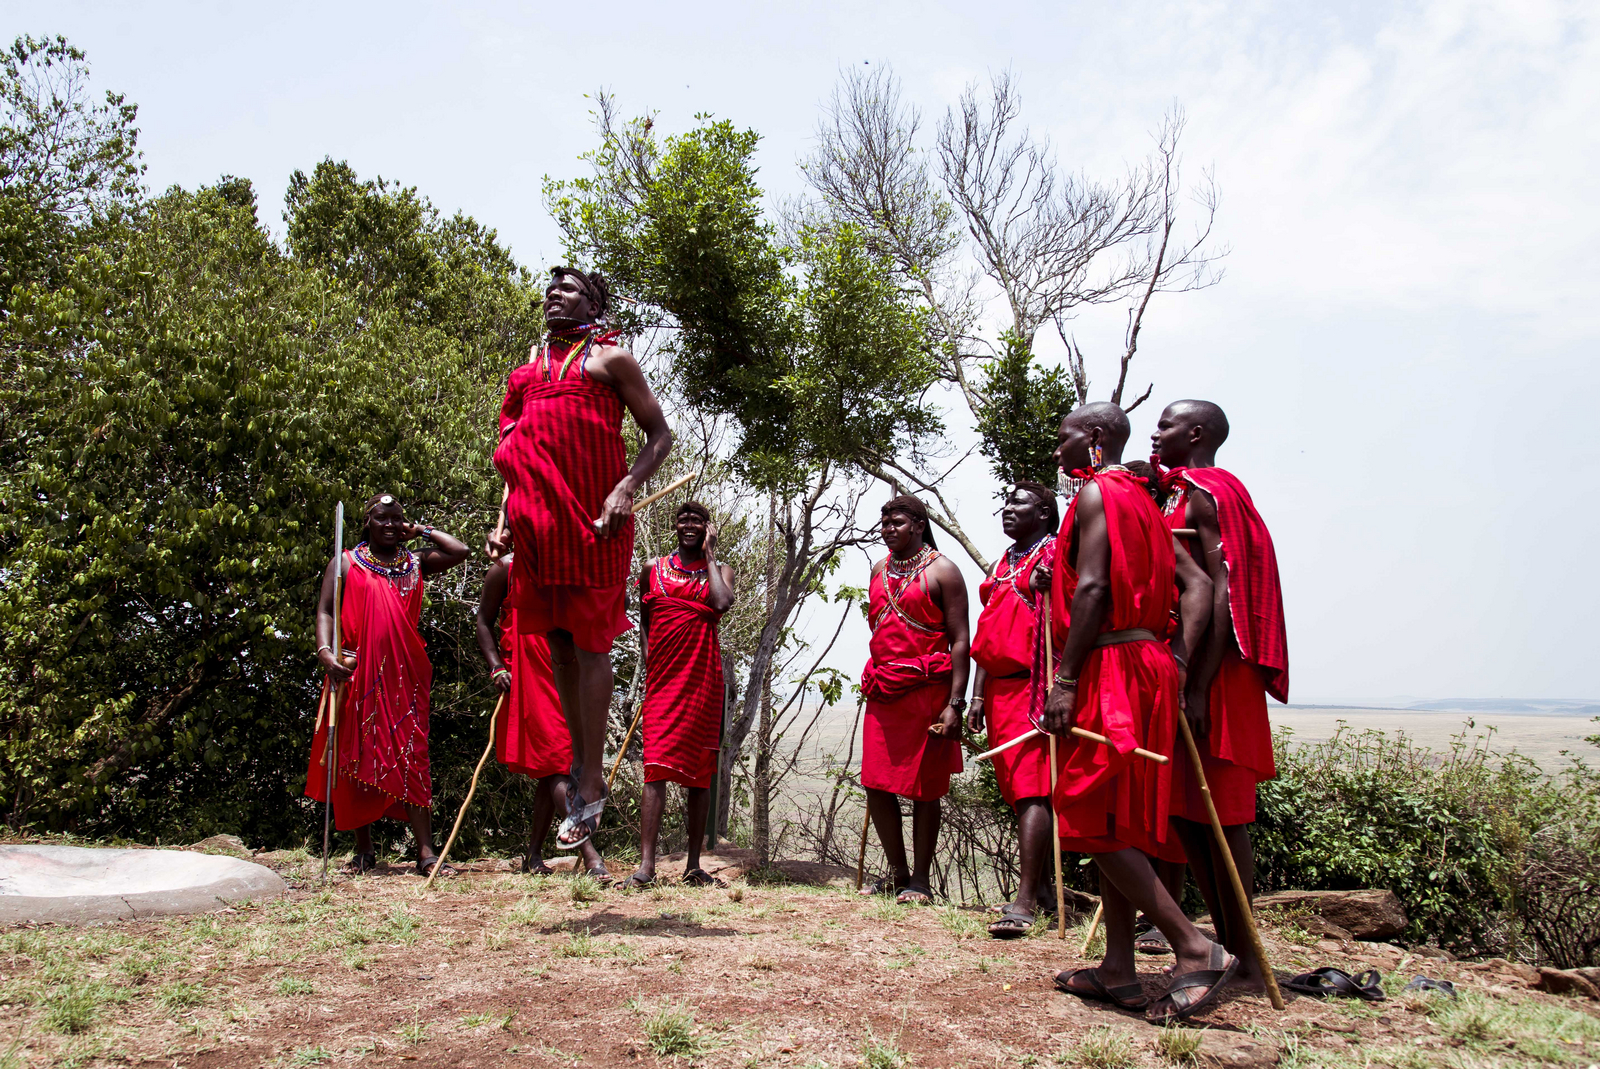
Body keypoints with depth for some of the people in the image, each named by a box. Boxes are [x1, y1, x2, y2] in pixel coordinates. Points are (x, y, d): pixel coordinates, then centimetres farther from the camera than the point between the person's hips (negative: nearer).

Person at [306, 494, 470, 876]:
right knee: (357, 757, 4)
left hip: (404, 673, 1)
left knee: (411, 756, -6)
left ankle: (426, 851, -9)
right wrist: (326, 651, -17)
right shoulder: (345, 563, 9)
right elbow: (326, 611, 0)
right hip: (355, 673, -1)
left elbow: (460, 551, 4)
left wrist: (419, 530, 12)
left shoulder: (415, 563, 15)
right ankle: (364, 849, 17)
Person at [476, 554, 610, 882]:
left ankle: (533, 854, 19)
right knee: (557, 763, -12)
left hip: (567, 677, 5)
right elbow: (484, 621, 5)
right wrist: (496, 666, -7)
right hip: (528, 677, -5)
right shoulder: (506, 567, 4)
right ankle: (590, 854, -19)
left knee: (551, 768, 8)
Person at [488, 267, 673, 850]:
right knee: (559, 645, 7)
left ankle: (591, 784, 0)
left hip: (593, 519, -6)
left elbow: (659, 434, 1)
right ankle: (582, 767, 18)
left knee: (589, 645, -5)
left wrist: (626, 488, -15)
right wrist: (505, 520, 11)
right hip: (539, 519, 6)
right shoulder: (529, 365, 22)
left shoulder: (610, 358, 6)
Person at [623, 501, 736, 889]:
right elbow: (645, 624, 19)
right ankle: (646, 866, -13)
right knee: (656, 769, -11)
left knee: (700, 771, 5)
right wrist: (651, 666, 8)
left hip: (704, 679, 0)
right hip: (663, 678, 0)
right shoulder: (653, 569, 12)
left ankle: (694, 865, 12)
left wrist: (709, 553, -3)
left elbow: (721, 603, -13)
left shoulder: (719, 569, 10)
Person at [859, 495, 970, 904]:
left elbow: (960, 641, -9)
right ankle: (897, 872, 19)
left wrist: (955, 704, -16)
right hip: (882, 693, 6)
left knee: (924, 789, 1)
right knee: (876, 785, 4)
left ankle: (920, 880, 12)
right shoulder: (879, 571, 16)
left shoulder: (942, 571, -4)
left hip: (926, 691, -6)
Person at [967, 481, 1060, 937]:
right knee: (1015, 789, 10)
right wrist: (978, 697, 16)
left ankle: (1024, 902, -13)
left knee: (1031, 789, -12)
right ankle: (1040, 886, 20)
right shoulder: (999, 567, 22)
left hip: (1034, 683, -8)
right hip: (999, 687, 8)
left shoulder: (1056, 556, -1)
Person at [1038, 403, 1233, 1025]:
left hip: (1111, 667, -10)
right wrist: (1178, 662, 6)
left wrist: (1064, 680, -19)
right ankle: (1118, 971, 15)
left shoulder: (1095, 492, -6)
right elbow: (1197, 584, 14)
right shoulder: (1143, 502, 22)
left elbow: (1091, 588, -17)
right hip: (1149, 664, 10)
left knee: (1096, 821, -7)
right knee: (1116, 822, 11)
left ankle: (1196, 950, -8)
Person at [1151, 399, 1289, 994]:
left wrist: (1199, 689, -23)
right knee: (1186, 812, 11)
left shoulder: (1206, 494, -10)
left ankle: (1245, 964, 4)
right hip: (1185, 674, 10)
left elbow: (1221, 592, -19)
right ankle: (1230, 944, 20)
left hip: (1212, 676, -10)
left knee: (1217, 816, -5)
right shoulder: (1184, 497, 21)